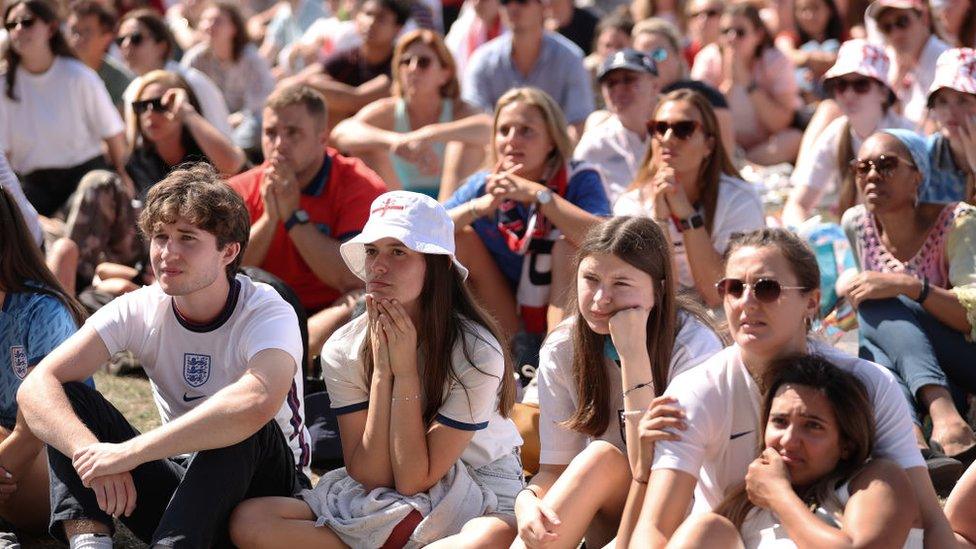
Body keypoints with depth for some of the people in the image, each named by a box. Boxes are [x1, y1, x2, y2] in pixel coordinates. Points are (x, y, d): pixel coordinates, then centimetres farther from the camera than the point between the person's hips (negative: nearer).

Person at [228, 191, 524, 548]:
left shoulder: (475, 351, -18)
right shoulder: (344, 349, -7)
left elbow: (414, 481, -19)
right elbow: (371, 478, -12)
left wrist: (406, 370, -23)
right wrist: (382, 369, -19)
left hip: (477, 499, -3)